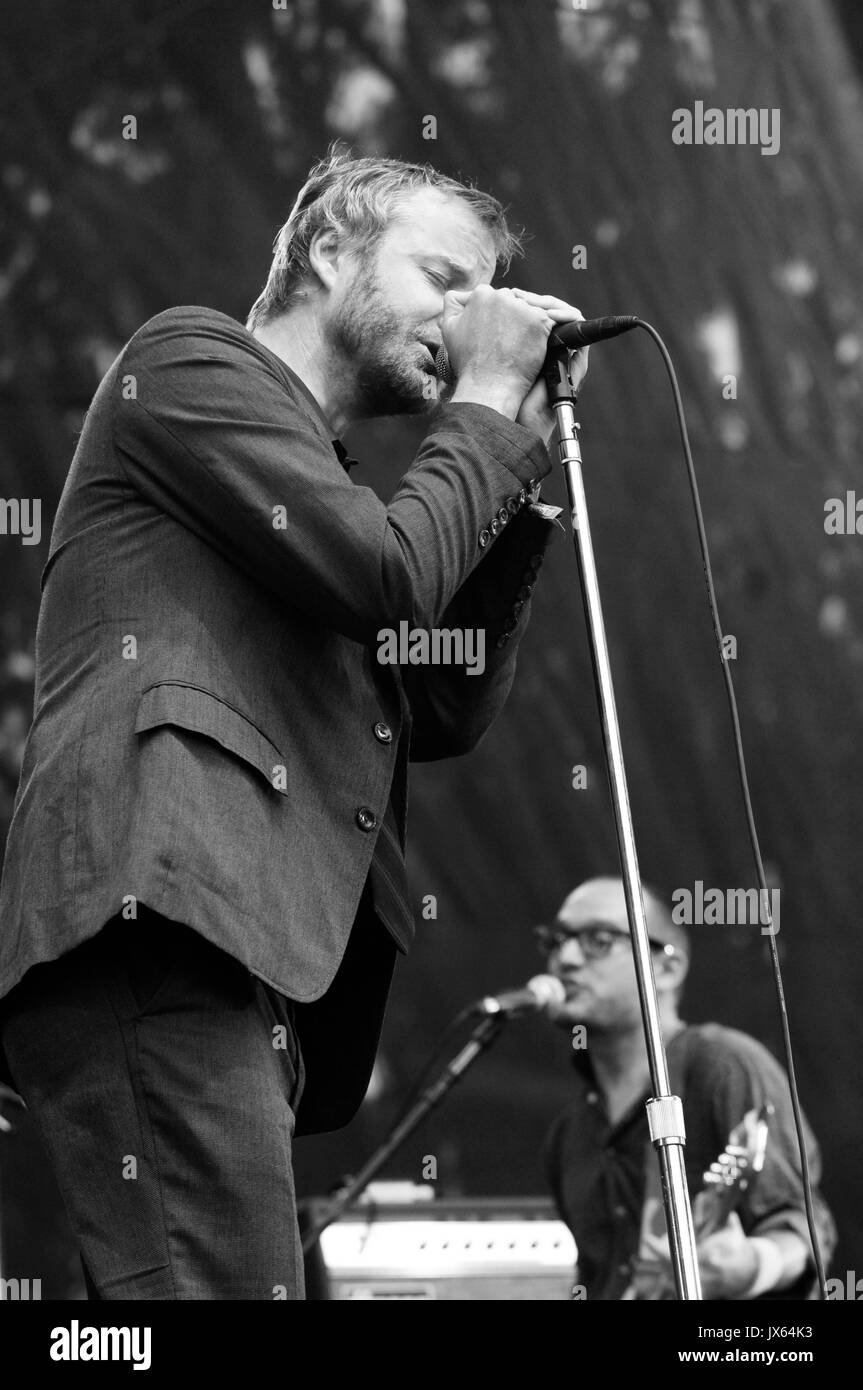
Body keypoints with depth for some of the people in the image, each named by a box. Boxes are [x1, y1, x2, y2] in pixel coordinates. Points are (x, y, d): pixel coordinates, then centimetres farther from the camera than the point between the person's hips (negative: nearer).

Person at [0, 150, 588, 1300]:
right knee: (227, 1286, -23)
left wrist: (522, 457, 23)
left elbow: (451, 713, 26)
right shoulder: (193, 358, 9)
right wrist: (488, 402, 10)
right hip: (160, 913, -10)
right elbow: (387, 570, -6)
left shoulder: (328, 475, 36)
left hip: (253, 967, 10)